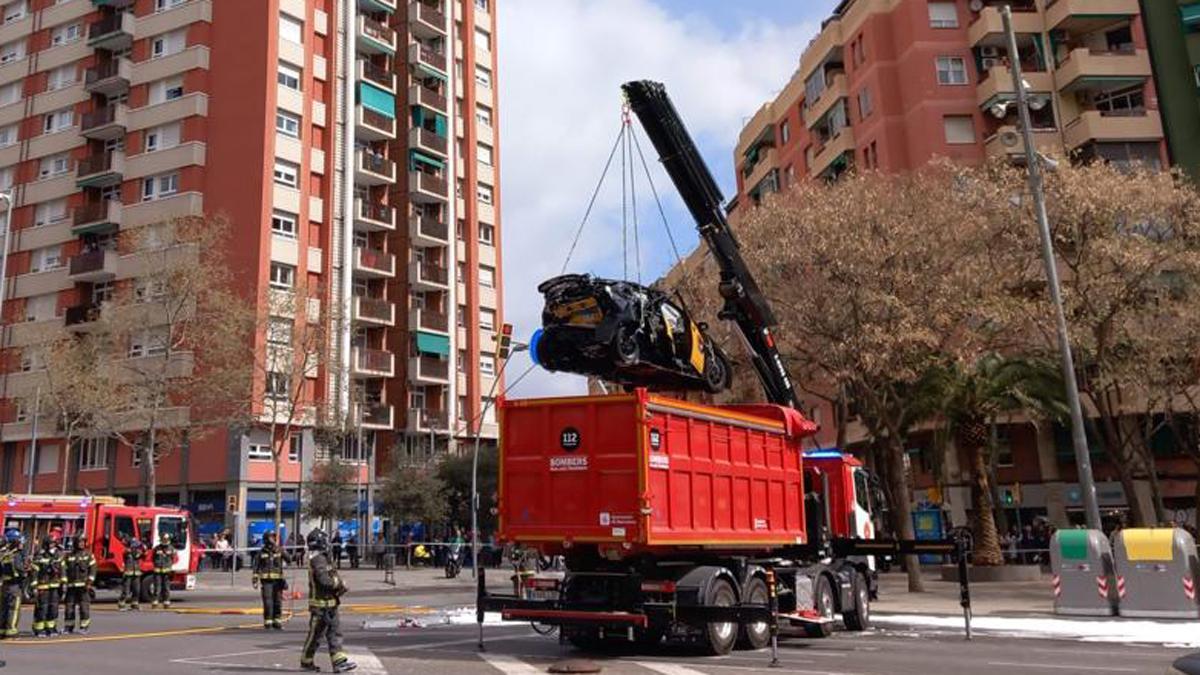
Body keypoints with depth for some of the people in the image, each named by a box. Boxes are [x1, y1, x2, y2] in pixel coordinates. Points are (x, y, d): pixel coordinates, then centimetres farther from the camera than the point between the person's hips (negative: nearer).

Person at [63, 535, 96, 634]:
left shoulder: (88, 555, 4)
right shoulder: (69, 556, 9)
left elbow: (92, 569, 0)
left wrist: (89, 582, -9)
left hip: (83, 585, -2)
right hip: (71, 585, 2)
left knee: (84, 606, -4)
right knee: (69, 607, 5)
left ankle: (84, 626, 1)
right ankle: (69, 627, 16)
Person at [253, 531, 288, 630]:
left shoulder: (279, 551, 5)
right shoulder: (261, 553, 2)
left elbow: (288, 559, -5)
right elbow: (256, 567, 4)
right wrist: (255, 579, 0)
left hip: (278, 580, 2)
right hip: (266, 580, -2)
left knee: (278, 602, 7)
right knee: (268, 602, -5)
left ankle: (277, 621, 16)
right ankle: (267, 622, 4)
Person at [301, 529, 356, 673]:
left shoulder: (323, 558, 14)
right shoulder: (318, 559, -18)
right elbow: (324, 580, -27)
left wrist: (339, 585, 2)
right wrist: (339, 584, -13)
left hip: (329, 602, 10)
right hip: (320, 603, -10)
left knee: (334, 633, 6)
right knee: (315, 633, 4)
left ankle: (339, 661, 6)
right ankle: (306, 661, 18)